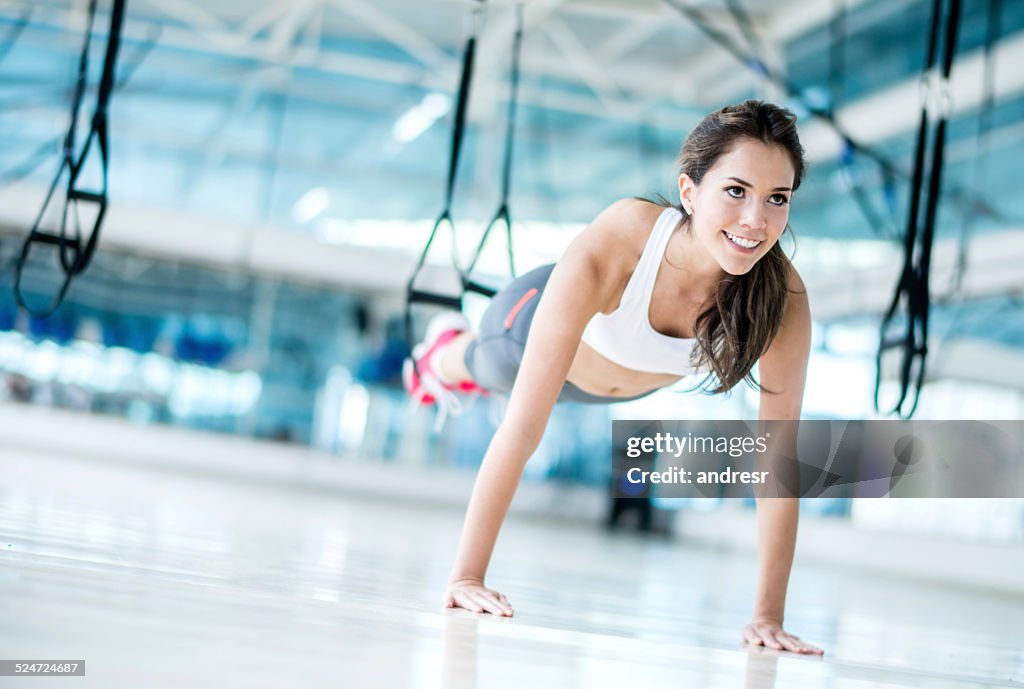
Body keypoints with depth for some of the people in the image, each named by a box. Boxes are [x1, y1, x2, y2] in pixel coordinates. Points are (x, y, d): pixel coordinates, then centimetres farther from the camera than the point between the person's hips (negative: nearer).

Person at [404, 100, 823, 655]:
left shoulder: (782, 300, -40)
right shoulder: (608, 250, -48)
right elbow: (522, 427, -45)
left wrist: (769, 616, -32)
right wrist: (466, 576, -43)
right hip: (544, 324, -3)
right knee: (494, 367, 32)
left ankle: (460, 368, 71)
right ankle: (443, 351, 69)